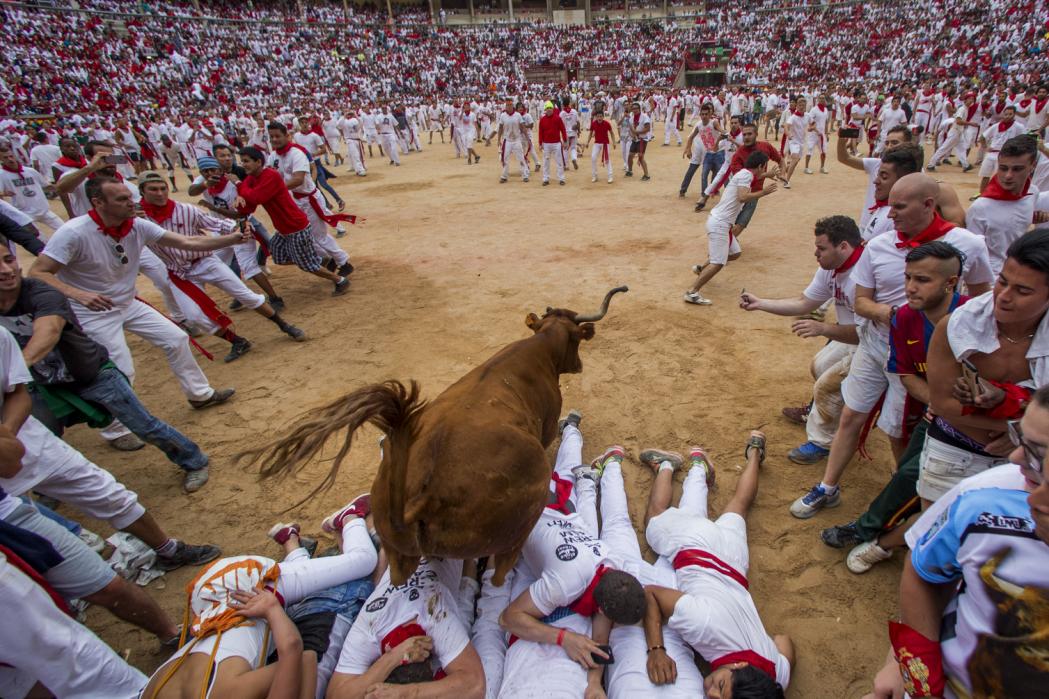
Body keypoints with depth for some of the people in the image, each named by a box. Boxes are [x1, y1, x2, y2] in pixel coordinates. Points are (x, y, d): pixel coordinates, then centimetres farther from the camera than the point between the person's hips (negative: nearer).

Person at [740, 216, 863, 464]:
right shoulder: (830, 269, -5)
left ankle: (822, 443, 10)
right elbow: (803, 303, 3)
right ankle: (819, 411, 48)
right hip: (850, 338, 10)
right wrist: (759, 303, -3)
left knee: (826, 385, -10)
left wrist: (823, 328, -39)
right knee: (819, 365, 24)